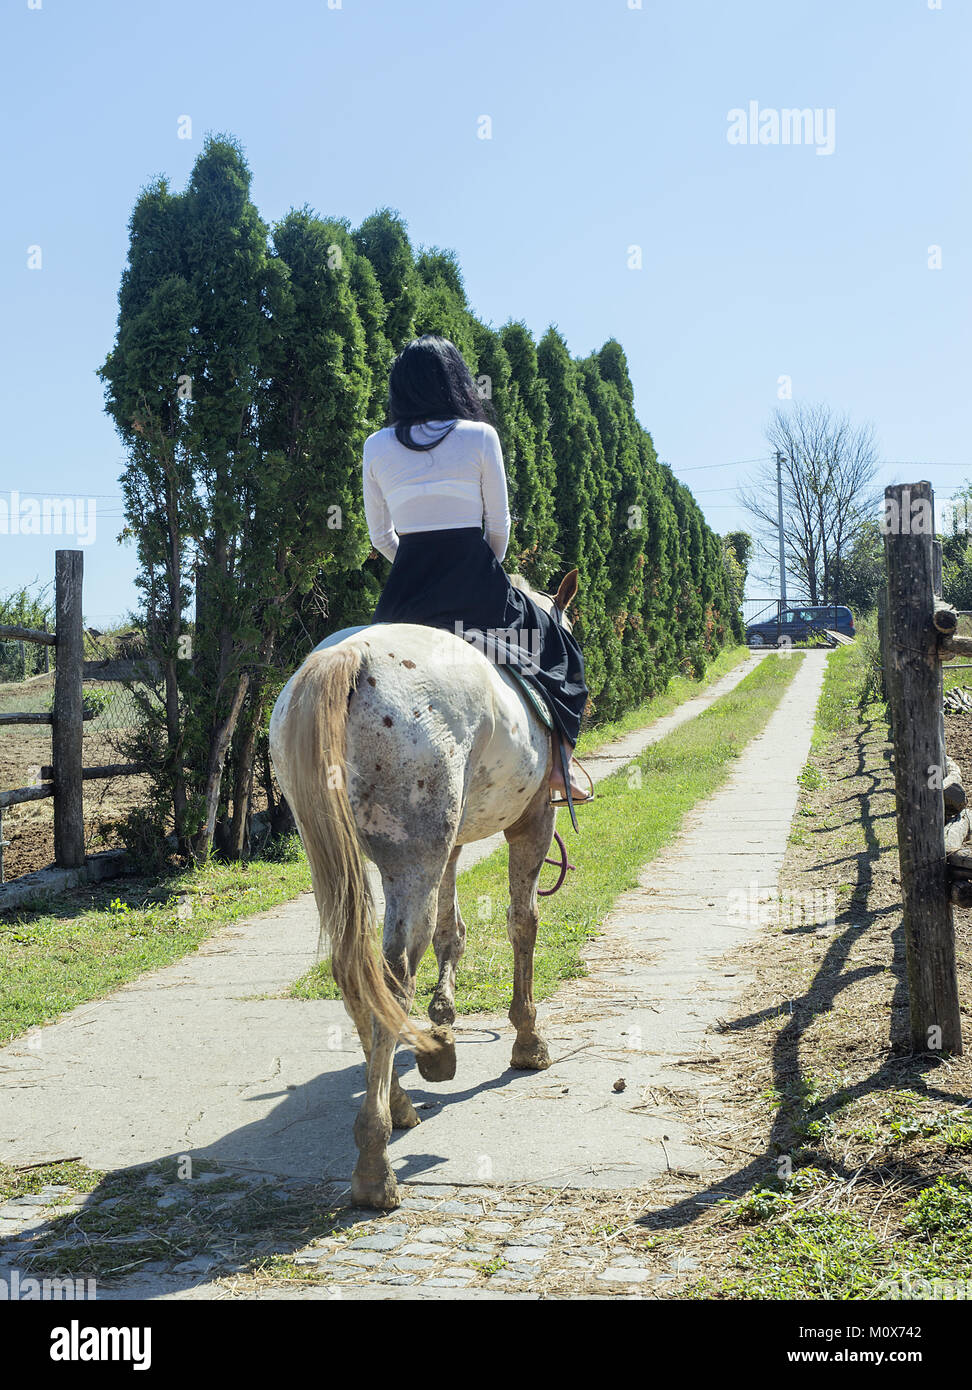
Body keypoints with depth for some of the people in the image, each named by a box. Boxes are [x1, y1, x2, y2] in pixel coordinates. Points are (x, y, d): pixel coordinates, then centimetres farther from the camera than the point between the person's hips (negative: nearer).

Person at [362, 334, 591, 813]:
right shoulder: (479, 436, -3)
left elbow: (379, 534, 8)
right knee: (554, 641, 19)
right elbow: (499, 523, 0)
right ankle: (559, 770, 14)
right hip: (475, 584, -2)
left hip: (406, 592, 2)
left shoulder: (376, 446, 5)